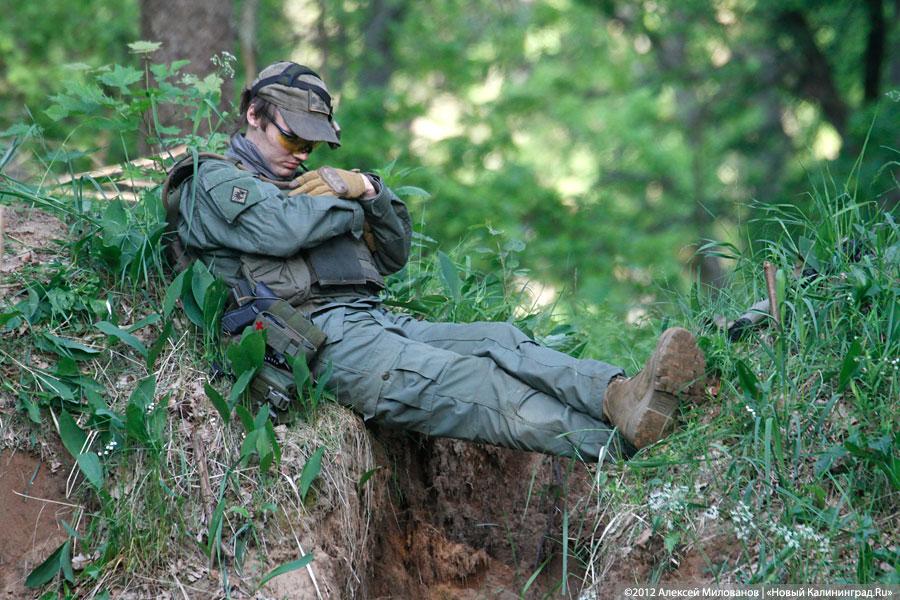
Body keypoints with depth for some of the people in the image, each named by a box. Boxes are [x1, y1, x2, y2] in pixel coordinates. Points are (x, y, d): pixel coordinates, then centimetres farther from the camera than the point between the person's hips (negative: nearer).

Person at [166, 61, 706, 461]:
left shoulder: (307, 184, 32)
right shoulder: (217, 180, 8)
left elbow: (395, 254, 26)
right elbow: (283, 227, -16)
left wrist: (368, 189, 6)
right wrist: (350, 203, 5)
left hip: (377, 320, 8)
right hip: (321, 338, -8)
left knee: (501, 342, -18)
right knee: (467, 384, -27)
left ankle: (620, 396, -41)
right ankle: (617, 442, -44)